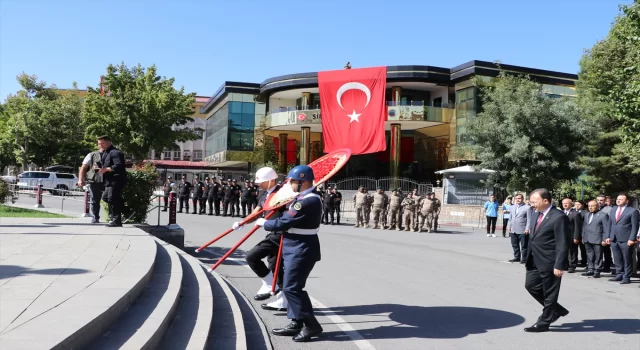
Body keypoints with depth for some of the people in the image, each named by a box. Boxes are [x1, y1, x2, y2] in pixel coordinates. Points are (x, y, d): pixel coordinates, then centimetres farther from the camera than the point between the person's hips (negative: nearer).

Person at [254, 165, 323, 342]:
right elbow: (291, 218, 17)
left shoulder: (306, 201, -23)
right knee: (293, 287, 15)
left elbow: (283, 223, -21)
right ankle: (296, 323, 23)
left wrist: (264, 223, -5)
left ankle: (311, 325, 1)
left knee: (291, 287, -7)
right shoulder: (310, 197, 12)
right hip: (298, 248, 11)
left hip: (301, 250, -11)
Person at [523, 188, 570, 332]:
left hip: (549, 262, -9)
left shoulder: (559, 217, -16)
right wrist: (529, 258, 16)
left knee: (549, 293, 5)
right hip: (535, 261, 9)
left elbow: (562, 244, -18)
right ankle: (556, 310, 31)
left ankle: (543, 322, 18)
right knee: (531, 285, 14)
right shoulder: (536, 215, 10)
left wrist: (559, 265, -21)